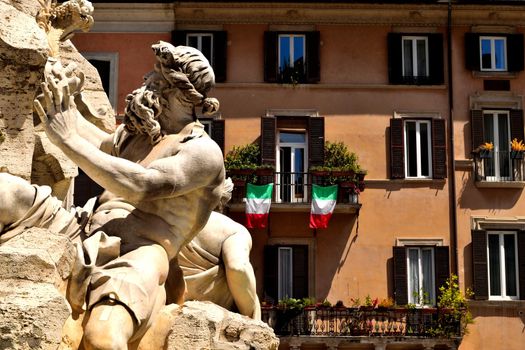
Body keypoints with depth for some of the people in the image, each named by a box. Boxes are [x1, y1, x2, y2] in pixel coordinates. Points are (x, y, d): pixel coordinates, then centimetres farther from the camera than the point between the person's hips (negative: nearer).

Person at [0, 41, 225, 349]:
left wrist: (68, 139, -16)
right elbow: (98, 145, 45)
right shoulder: (138, 133, 24)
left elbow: (142, 185, -19)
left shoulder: (203, 151, -3)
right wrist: (68, 105, 29)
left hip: (134, 258, -8)